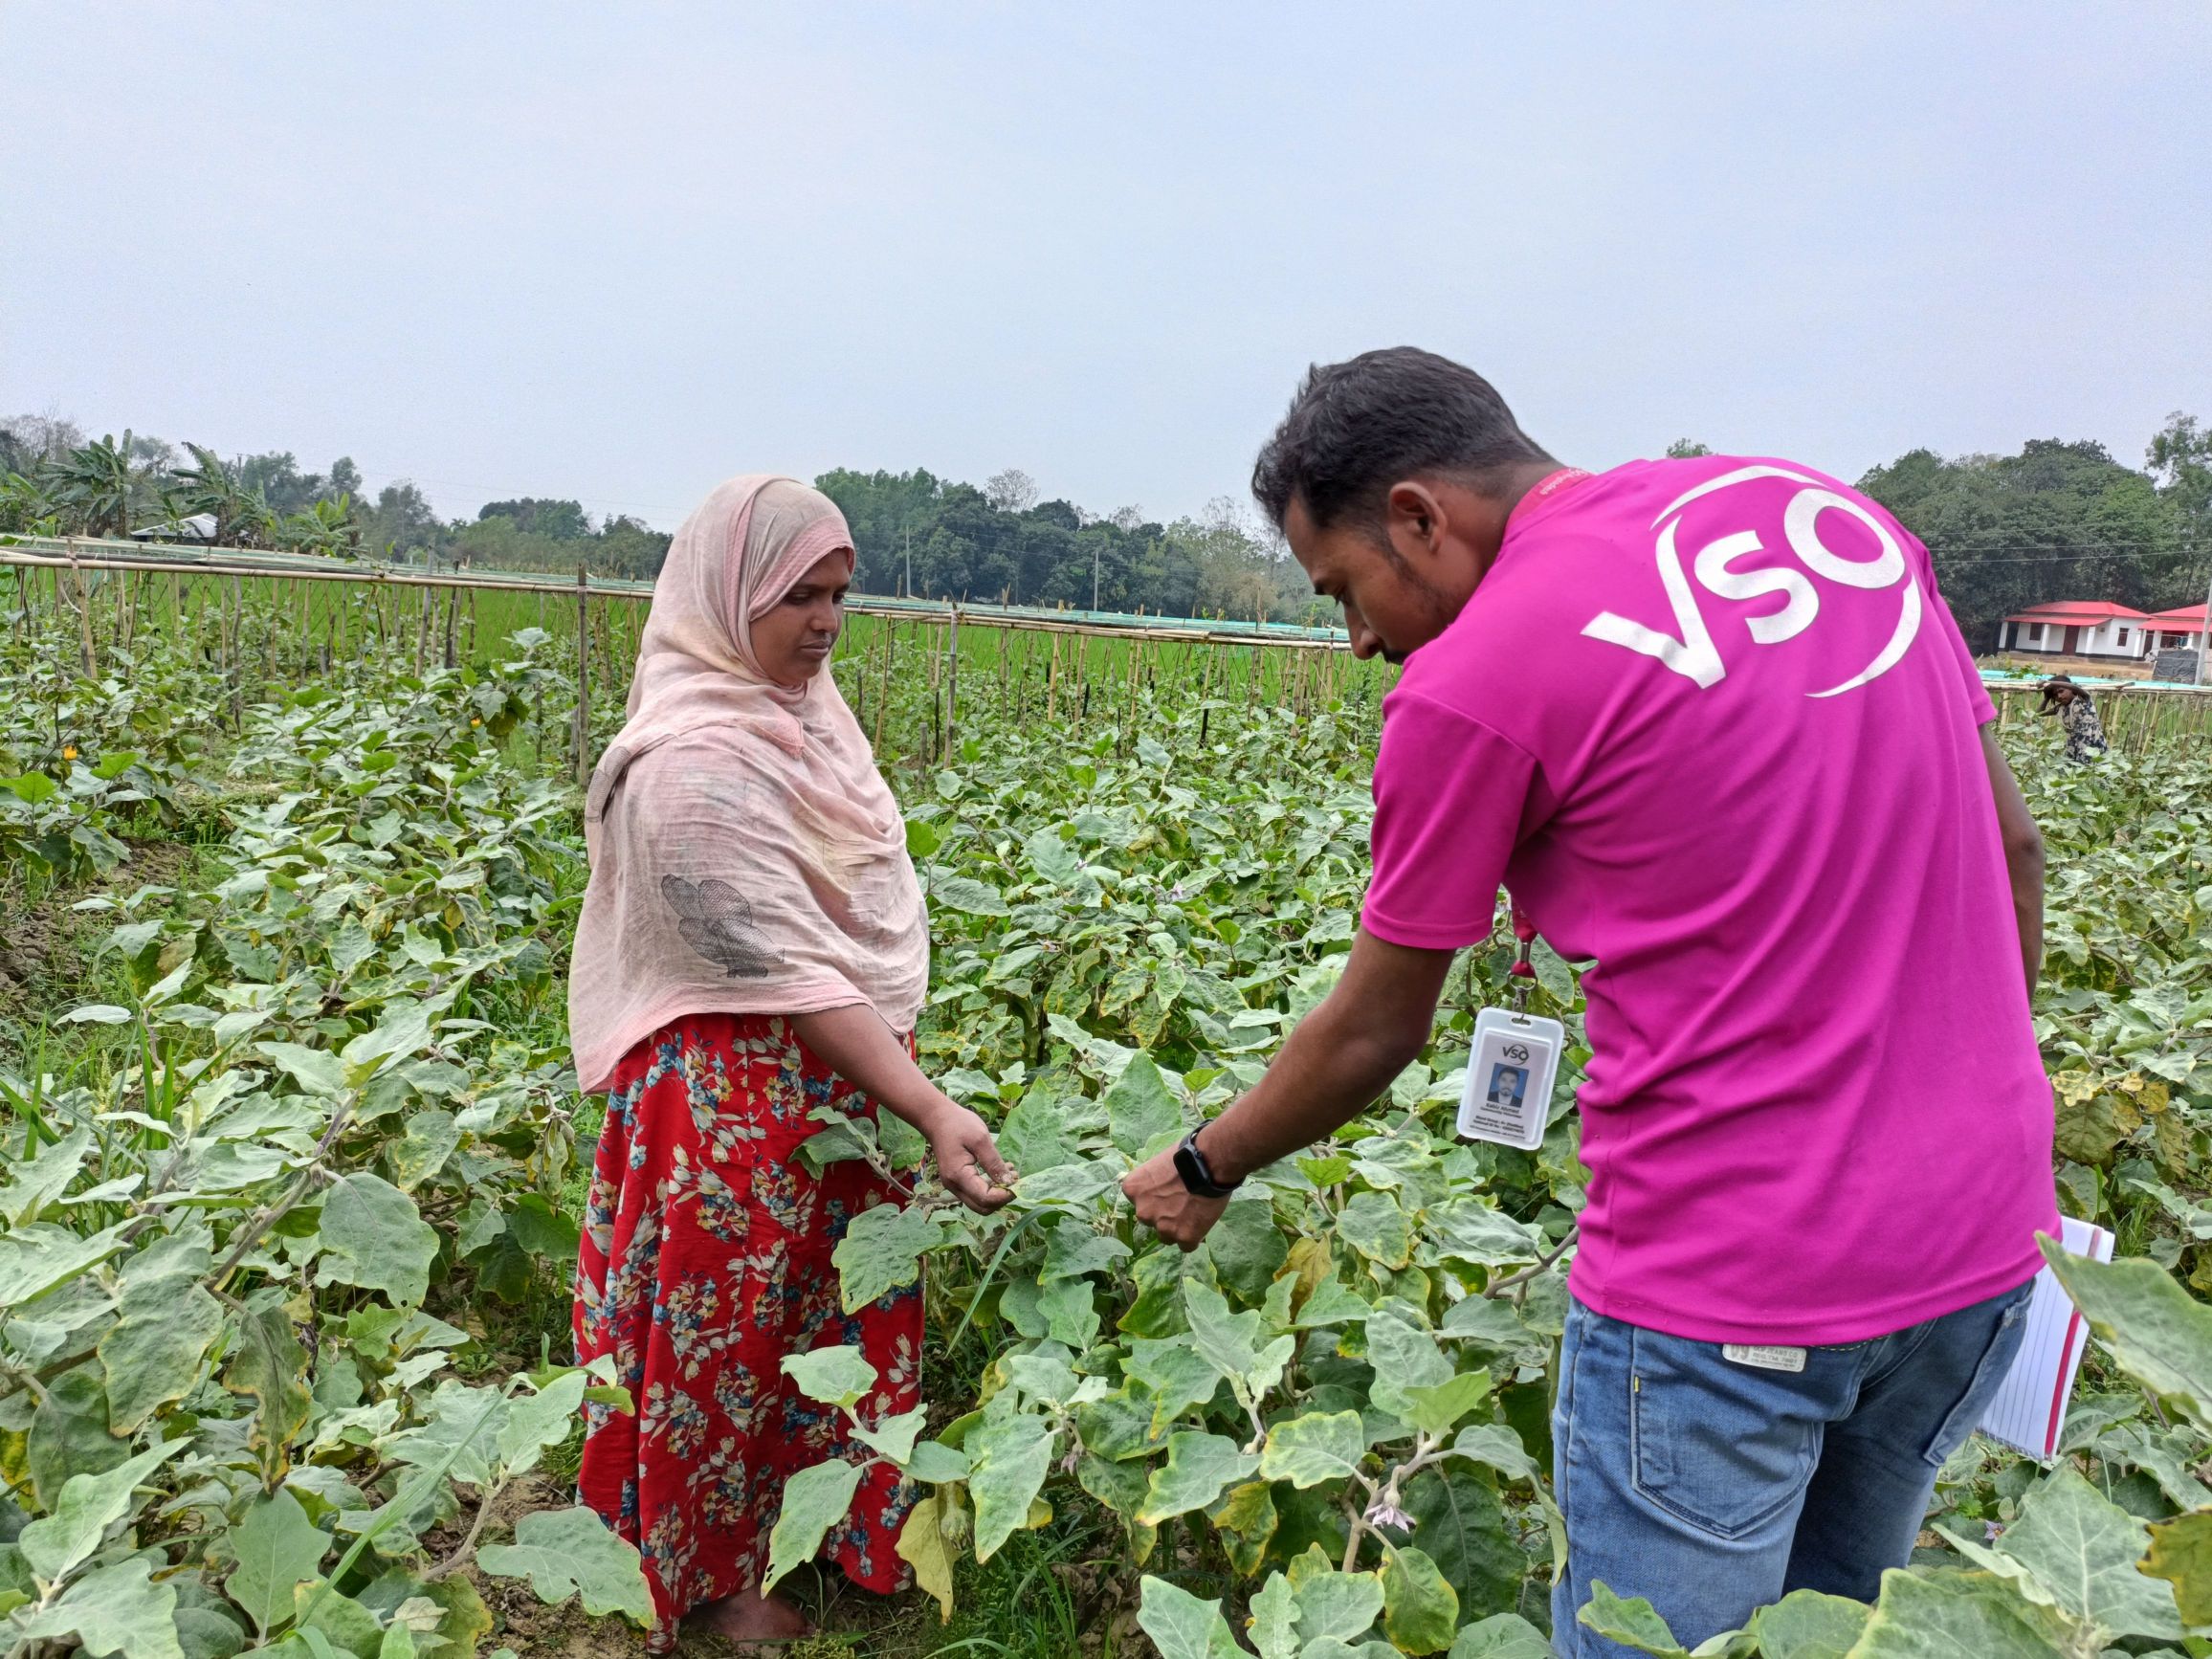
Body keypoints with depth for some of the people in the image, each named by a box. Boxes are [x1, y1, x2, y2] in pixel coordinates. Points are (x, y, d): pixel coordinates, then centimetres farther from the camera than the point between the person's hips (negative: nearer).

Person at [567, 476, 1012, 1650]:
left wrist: (915, 1092, 16)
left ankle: (834, 1530, 41)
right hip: (741, 1090, -8)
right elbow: (787, 971, -26)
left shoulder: (801, 705, 3)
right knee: (732, 1331, 11)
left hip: (847, 1066, 8)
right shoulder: (693, 765, -25)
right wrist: (934, 1114, -28)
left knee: (843, 1305, 19)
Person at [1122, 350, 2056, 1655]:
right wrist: (1977, 1101, 19)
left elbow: (1373, 1033, -3)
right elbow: (2009, 839, 10)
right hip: (1987, 1238, 7)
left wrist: (1203, 1172, 14)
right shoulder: (1827, 507, 4)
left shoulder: (1470, 683, -14)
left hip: (1728, 1281, -7)